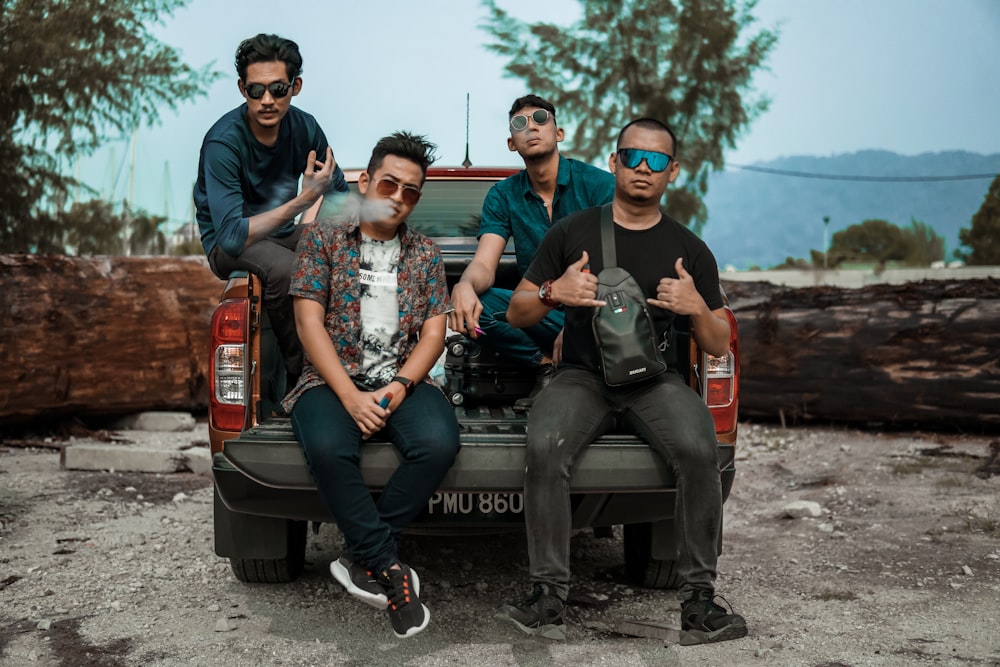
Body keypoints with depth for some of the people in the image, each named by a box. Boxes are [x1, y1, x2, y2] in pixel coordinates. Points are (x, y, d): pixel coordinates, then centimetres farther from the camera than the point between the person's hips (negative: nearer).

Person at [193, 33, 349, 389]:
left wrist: (310, 226, -15)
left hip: (282, 232, 5)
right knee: (286, 268, -36)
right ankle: (299, 377, -17)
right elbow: (232, 237, -34)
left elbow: (337, 189, 6)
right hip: (230, 244, -5)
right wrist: (303, 200, -38)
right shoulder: (223, 142, -25)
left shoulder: (303, 126, -9)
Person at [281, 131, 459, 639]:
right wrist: (350, 396, -15)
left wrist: (399, 388, -13)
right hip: (333, 379, -2)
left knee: (439, 442, -30)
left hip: (401, 381, 2)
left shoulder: (425, 254, 14)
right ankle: (388, 567, -19)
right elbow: (310, 322, -3)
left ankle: (363, 557, -13)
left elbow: (433, 332, 7)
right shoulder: (322, 238, 6)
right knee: (328, 447, -36)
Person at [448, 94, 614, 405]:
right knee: (470, 306, -23)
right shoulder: (503, 196, 4)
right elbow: (484, 264, -6)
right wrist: (465, 285, -33)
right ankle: (549, 364, -13)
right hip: (538, 311, 3)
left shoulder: (599, 184, -6)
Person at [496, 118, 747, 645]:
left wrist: (697, 309, -11)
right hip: (581, 374, 0)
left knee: (698, 451, -30)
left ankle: (699, 601, -19)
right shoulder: (571, 232, 8)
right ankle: (549, 599, -23)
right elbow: (516, 314, 9)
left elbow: (718, 347, 11)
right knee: (544, 449, -32)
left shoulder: (689, 250, 10)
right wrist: (553, 292, -13)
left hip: (655, 379, 1)